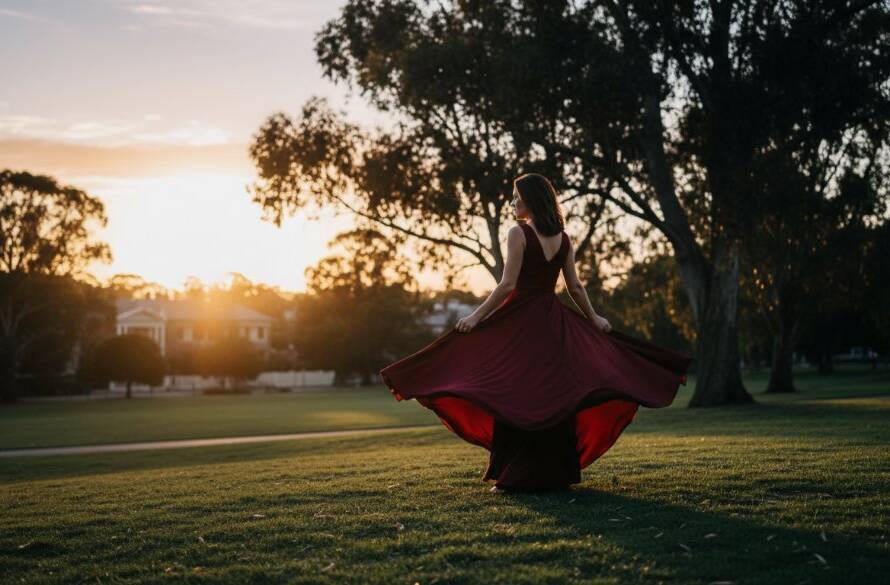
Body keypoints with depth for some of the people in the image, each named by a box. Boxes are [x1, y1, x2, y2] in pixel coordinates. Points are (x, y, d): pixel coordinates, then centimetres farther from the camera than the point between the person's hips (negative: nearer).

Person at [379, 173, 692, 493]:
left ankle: (515, 476, -1)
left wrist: (477, 316, -11)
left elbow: (507, 285, -16)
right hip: (552, 321, 6)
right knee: (554, 394, 10)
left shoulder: (518, 233, -10)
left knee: (515, 397, -1)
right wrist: (594, 319, 22)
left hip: (520, 321, -6)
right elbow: (575, 288, 9)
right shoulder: (563, 238, 8)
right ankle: (555, 472, 14)